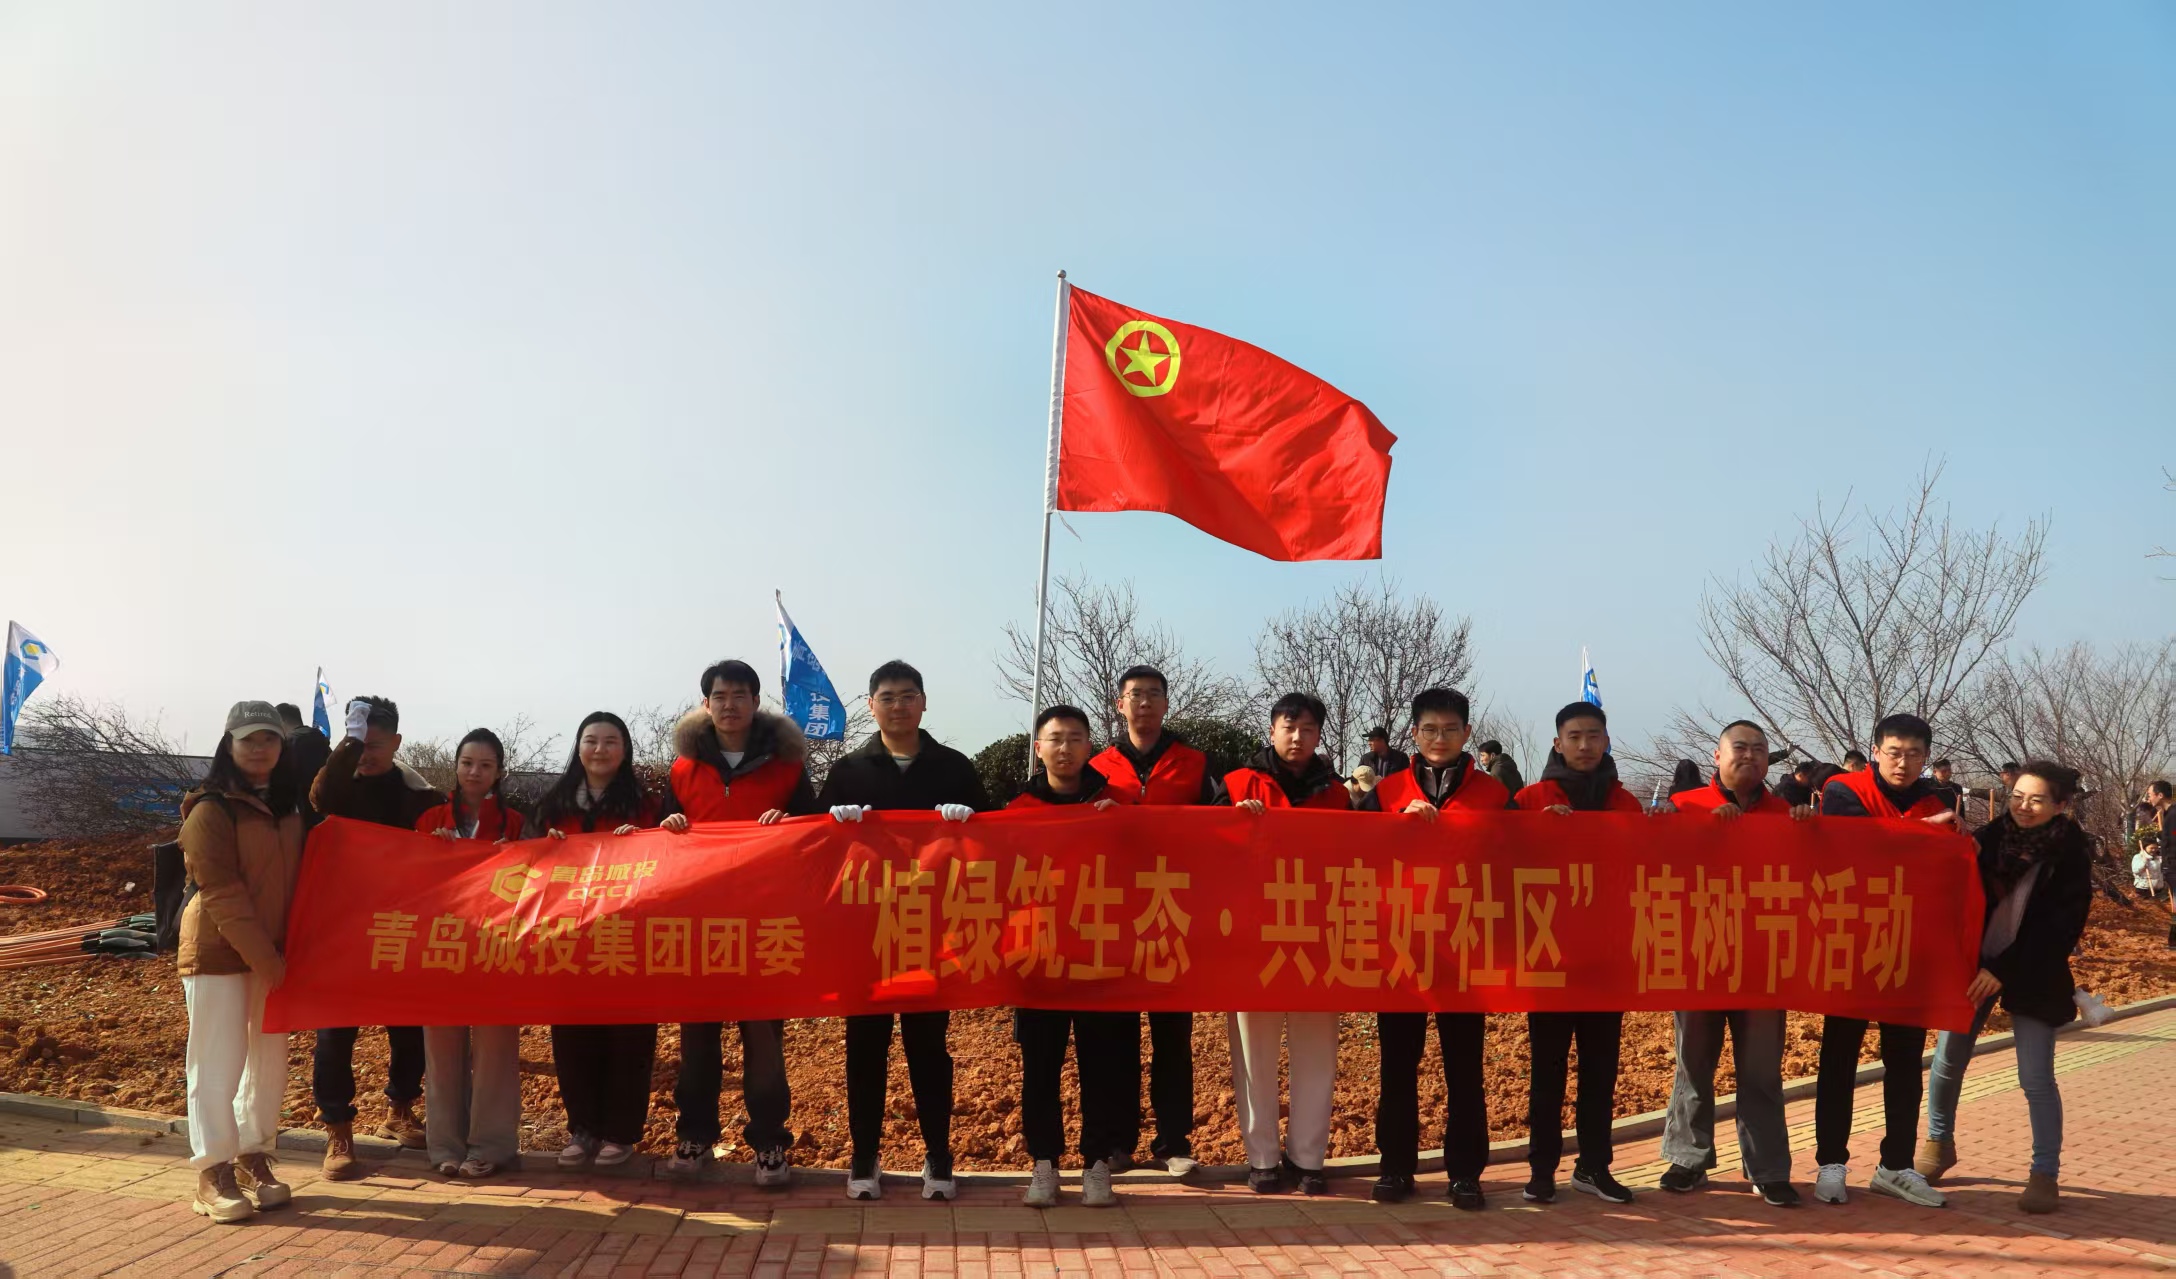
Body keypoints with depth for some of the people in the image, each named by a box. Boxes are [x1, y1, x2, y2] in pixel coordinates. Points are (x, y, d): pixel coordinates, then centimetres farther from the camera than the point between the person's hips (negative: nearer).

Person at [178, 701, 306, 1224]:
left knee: (270, 1059, 10)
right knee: (218, 1063, -3)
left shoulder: (288, 807, 10)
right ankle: (214, 1175, 4)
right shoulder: (211, 808, -10)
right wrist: (264, 958, -19)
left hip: (273, 951, 6)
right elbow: (220, 892, -16)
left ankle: (254, 1161, 21)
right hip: (219, 951, -6)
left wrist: (284, 953, 6)